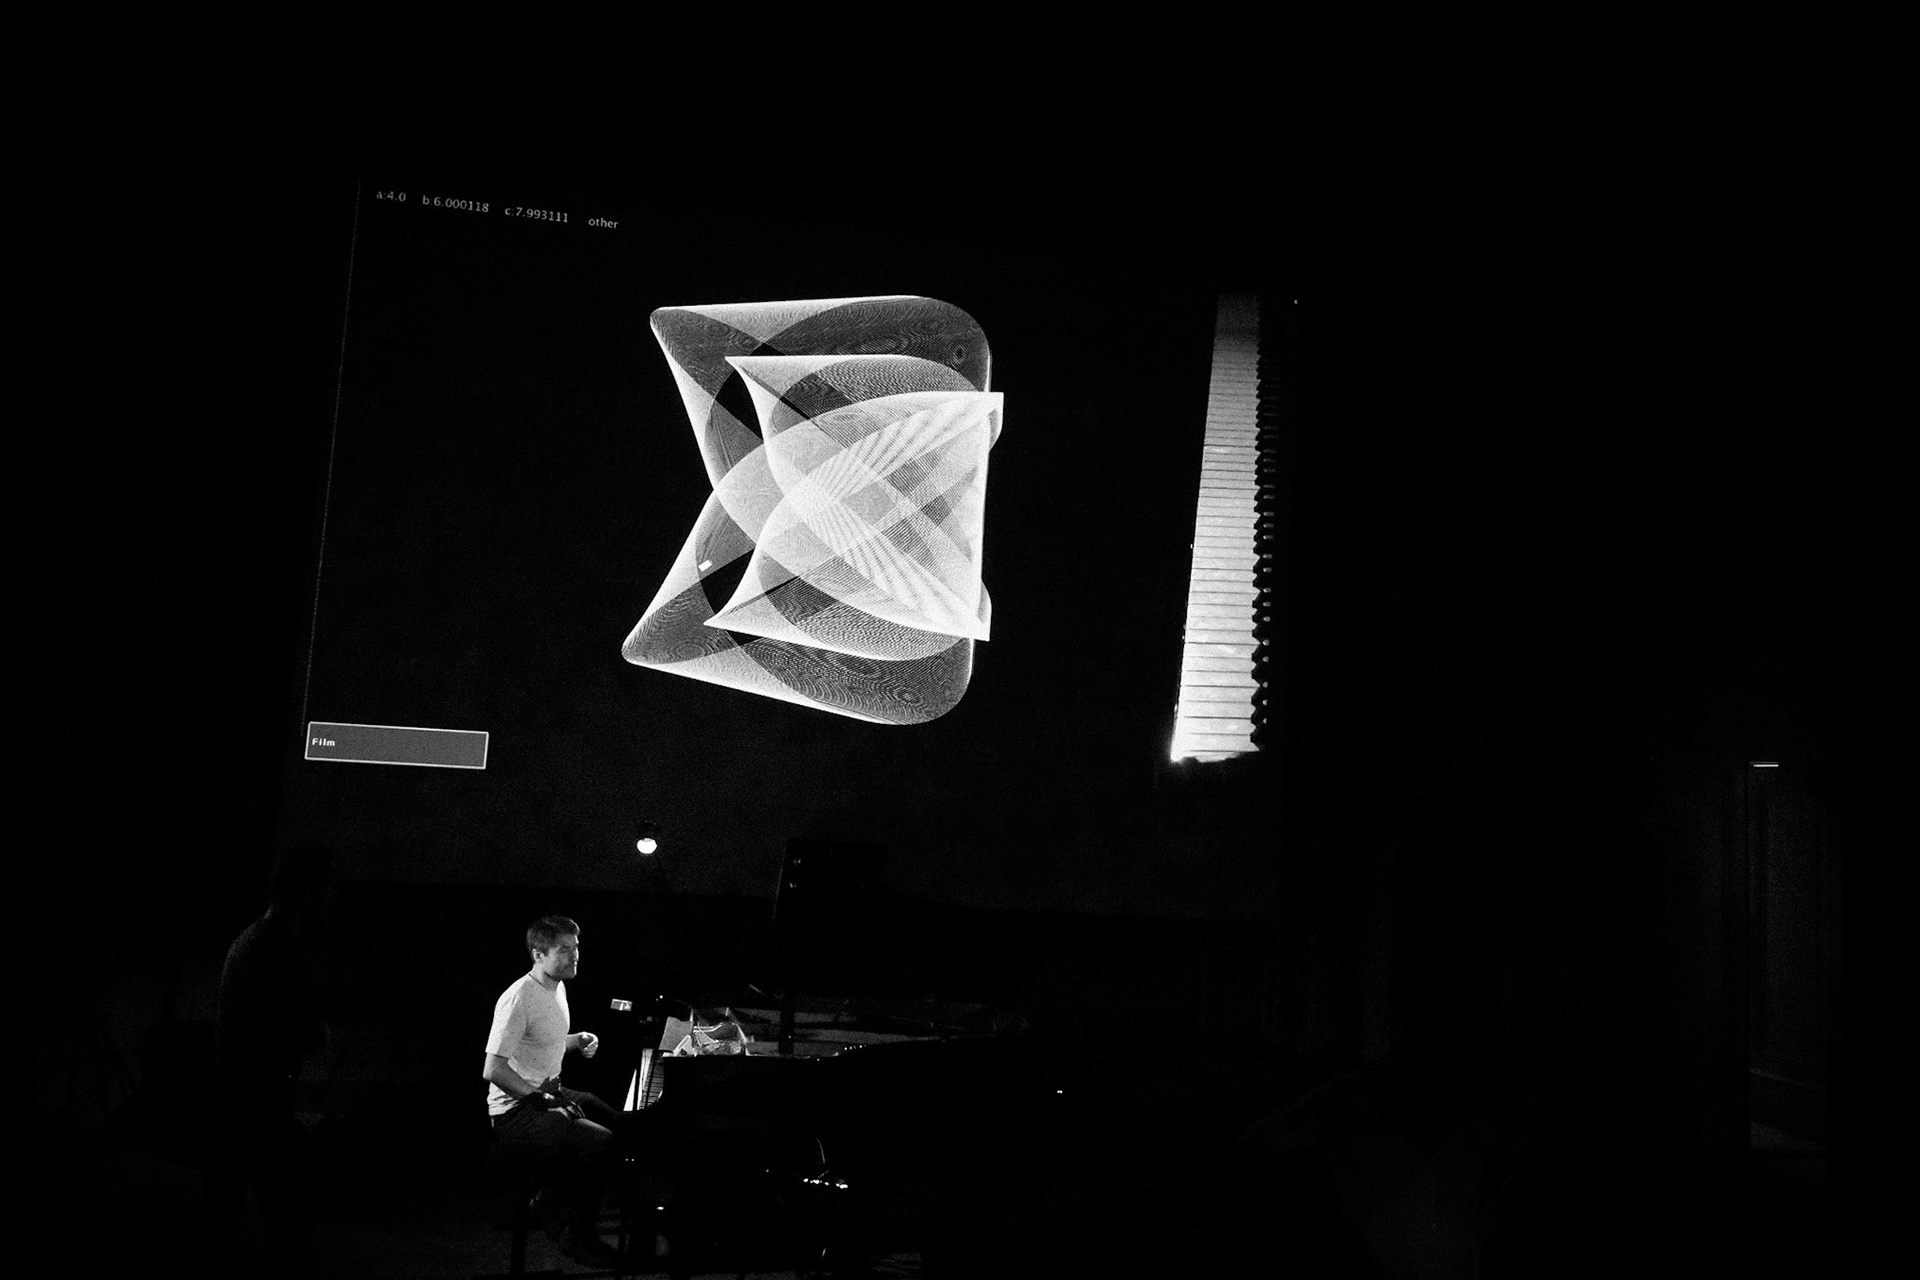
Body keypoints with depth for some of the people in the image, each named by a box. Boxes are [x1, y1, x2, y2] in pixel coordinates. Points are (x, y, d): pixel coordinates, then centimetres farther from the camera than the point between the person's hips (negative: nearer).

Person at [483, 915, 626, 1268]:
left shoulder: (557, 987, 6)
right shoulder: (519, 999, -24)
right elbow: (493, 1070, -26)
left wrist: (578, 1041, 4)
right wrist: (543, 1099, -24)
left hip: (550, 1092, 10)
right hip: (516, 1110, -10)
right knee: (602, 1144, -24)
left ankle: (552, 1199, 17)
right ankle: (577, 1235, -2)